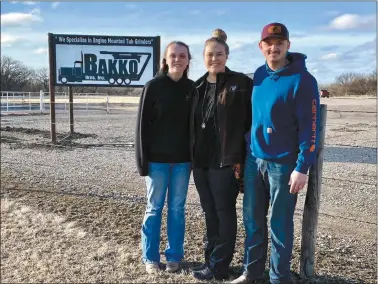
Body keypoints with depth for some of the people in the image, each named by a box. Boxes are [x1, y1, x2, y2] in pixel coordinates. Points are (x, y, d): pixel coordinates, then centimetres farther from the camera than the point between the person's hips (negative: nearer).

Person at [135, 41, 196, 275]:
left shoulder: (192, 88, 4)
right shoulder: (153, 86, -5)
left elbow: (195, 124, 7)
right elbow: (143, 124, -5)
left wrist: (194, 157, 2)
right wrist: (142, 160, -9)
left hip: (182, 160, 3)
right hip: (157, 159, -2)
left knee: (177, 208, 10)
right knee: (154, 208, 7)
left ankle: (174, 255, 23)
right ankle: (150, 257, 20)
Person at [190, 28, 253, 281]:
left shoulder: (241, 83, -5)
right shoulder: (198, 86, 12)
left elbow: (249, 122, -8)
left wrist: (240, 157, -13)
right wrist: (192, 155, 10)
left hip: (225, 160, -6)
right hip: (201, 160, 6)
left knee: (224, 212, 3)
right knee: (210, 212, 14)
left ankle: (219, 266, 13)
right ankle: (211, 259, 26)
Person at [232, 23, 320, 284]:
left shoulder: (302, 80, -12)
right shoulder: (260, 75, 7)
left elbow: (310, 127, -14)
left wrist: (302, 167, -17)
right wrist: (245, 152, 14)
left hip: (283, 163, -6)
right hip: (254, 160, 6)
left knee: (280, 224, 5)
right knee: (253, 220, 14)